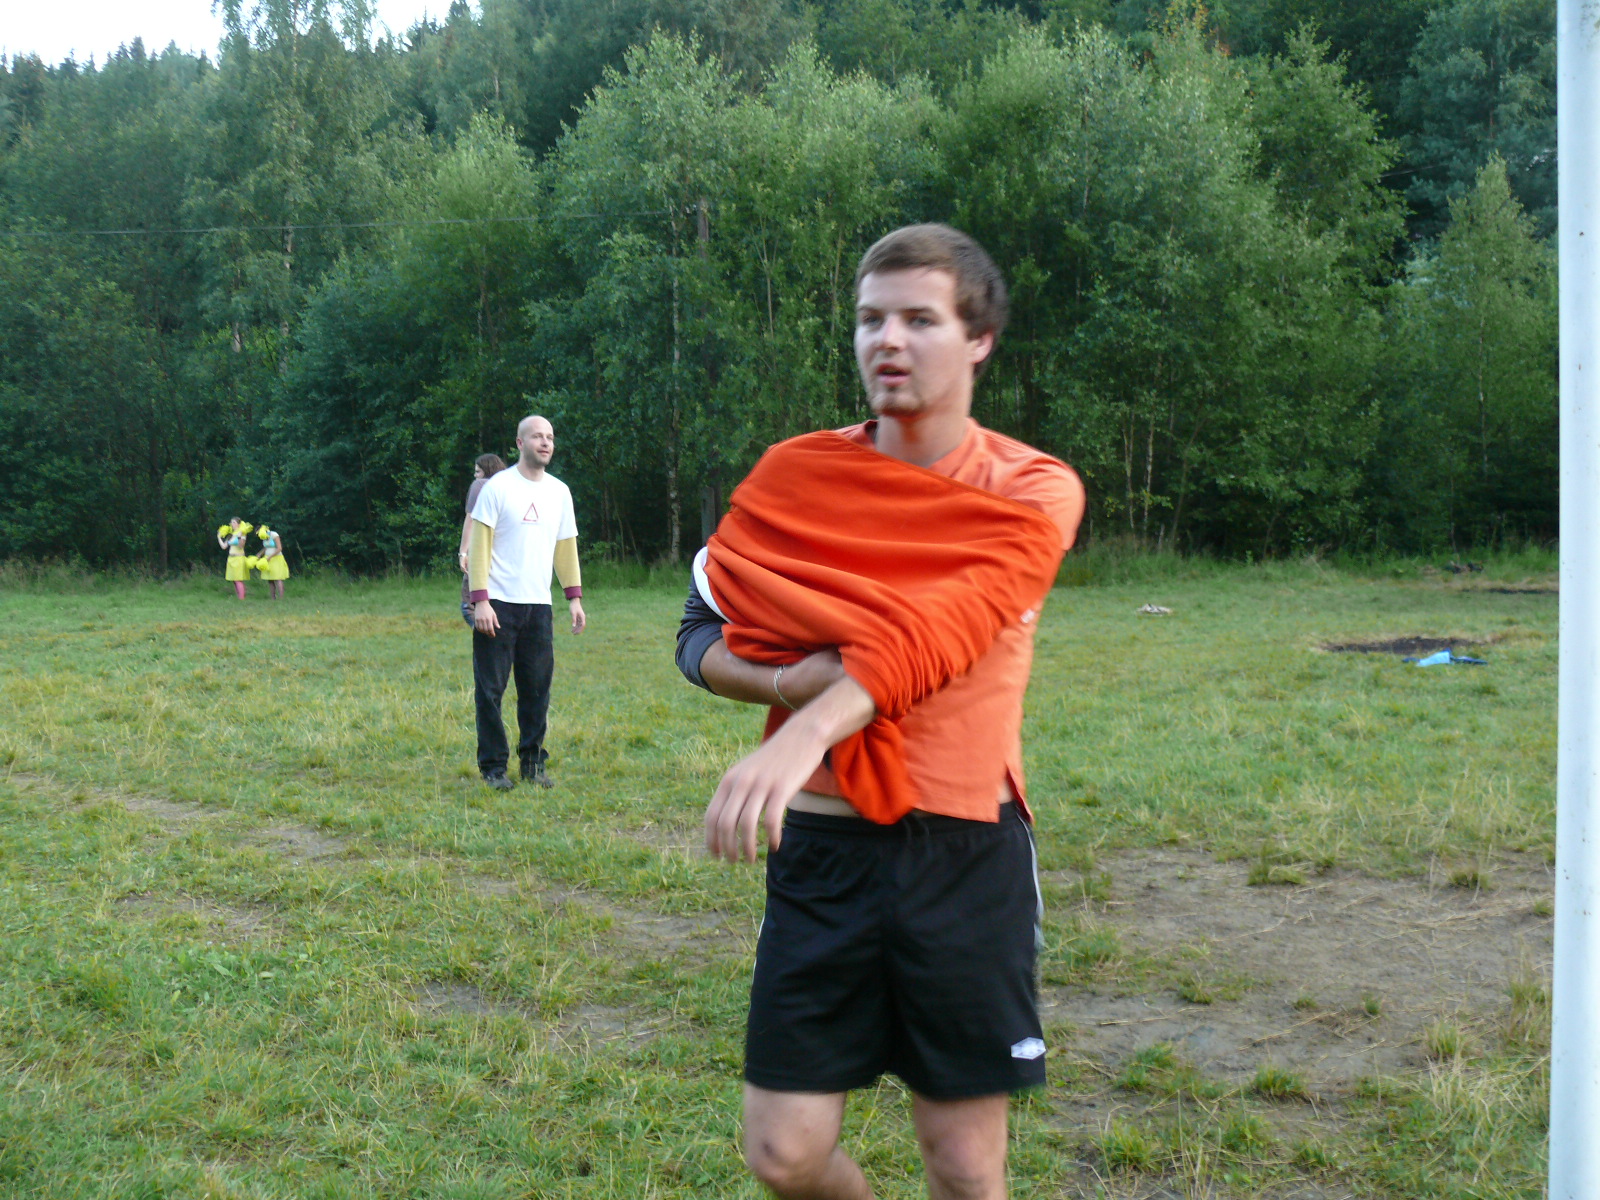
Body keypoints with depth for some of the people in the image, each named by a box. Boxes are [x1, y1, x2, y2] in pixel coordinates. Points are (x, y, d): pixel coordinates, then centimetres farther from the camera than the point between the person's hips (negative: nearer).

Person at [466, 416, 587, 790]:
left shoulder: (559, 492, 13)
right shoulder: (497, 488, -3)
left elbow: (566, 546, 18)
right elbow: (478, 545, -6)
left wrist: (574, 597, 10)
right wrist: (479, 601, -14)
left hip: (538, 605, 4)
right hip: (498, 604, -4)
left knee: (537, 688, 5)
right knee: (490, 689, -1)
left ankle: (533, 763, 15)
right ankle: (493, 766, 7)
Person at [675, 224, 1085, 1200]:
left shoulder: (1032, 492, -4)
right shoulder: (795, 476, 3)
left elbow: (940, 629, -22)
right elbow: (701, 634, 9)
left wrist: (810, 730, -38)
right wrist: (785, 682, -14)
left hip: (966, 853, -2)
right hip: (822, 841, 2)